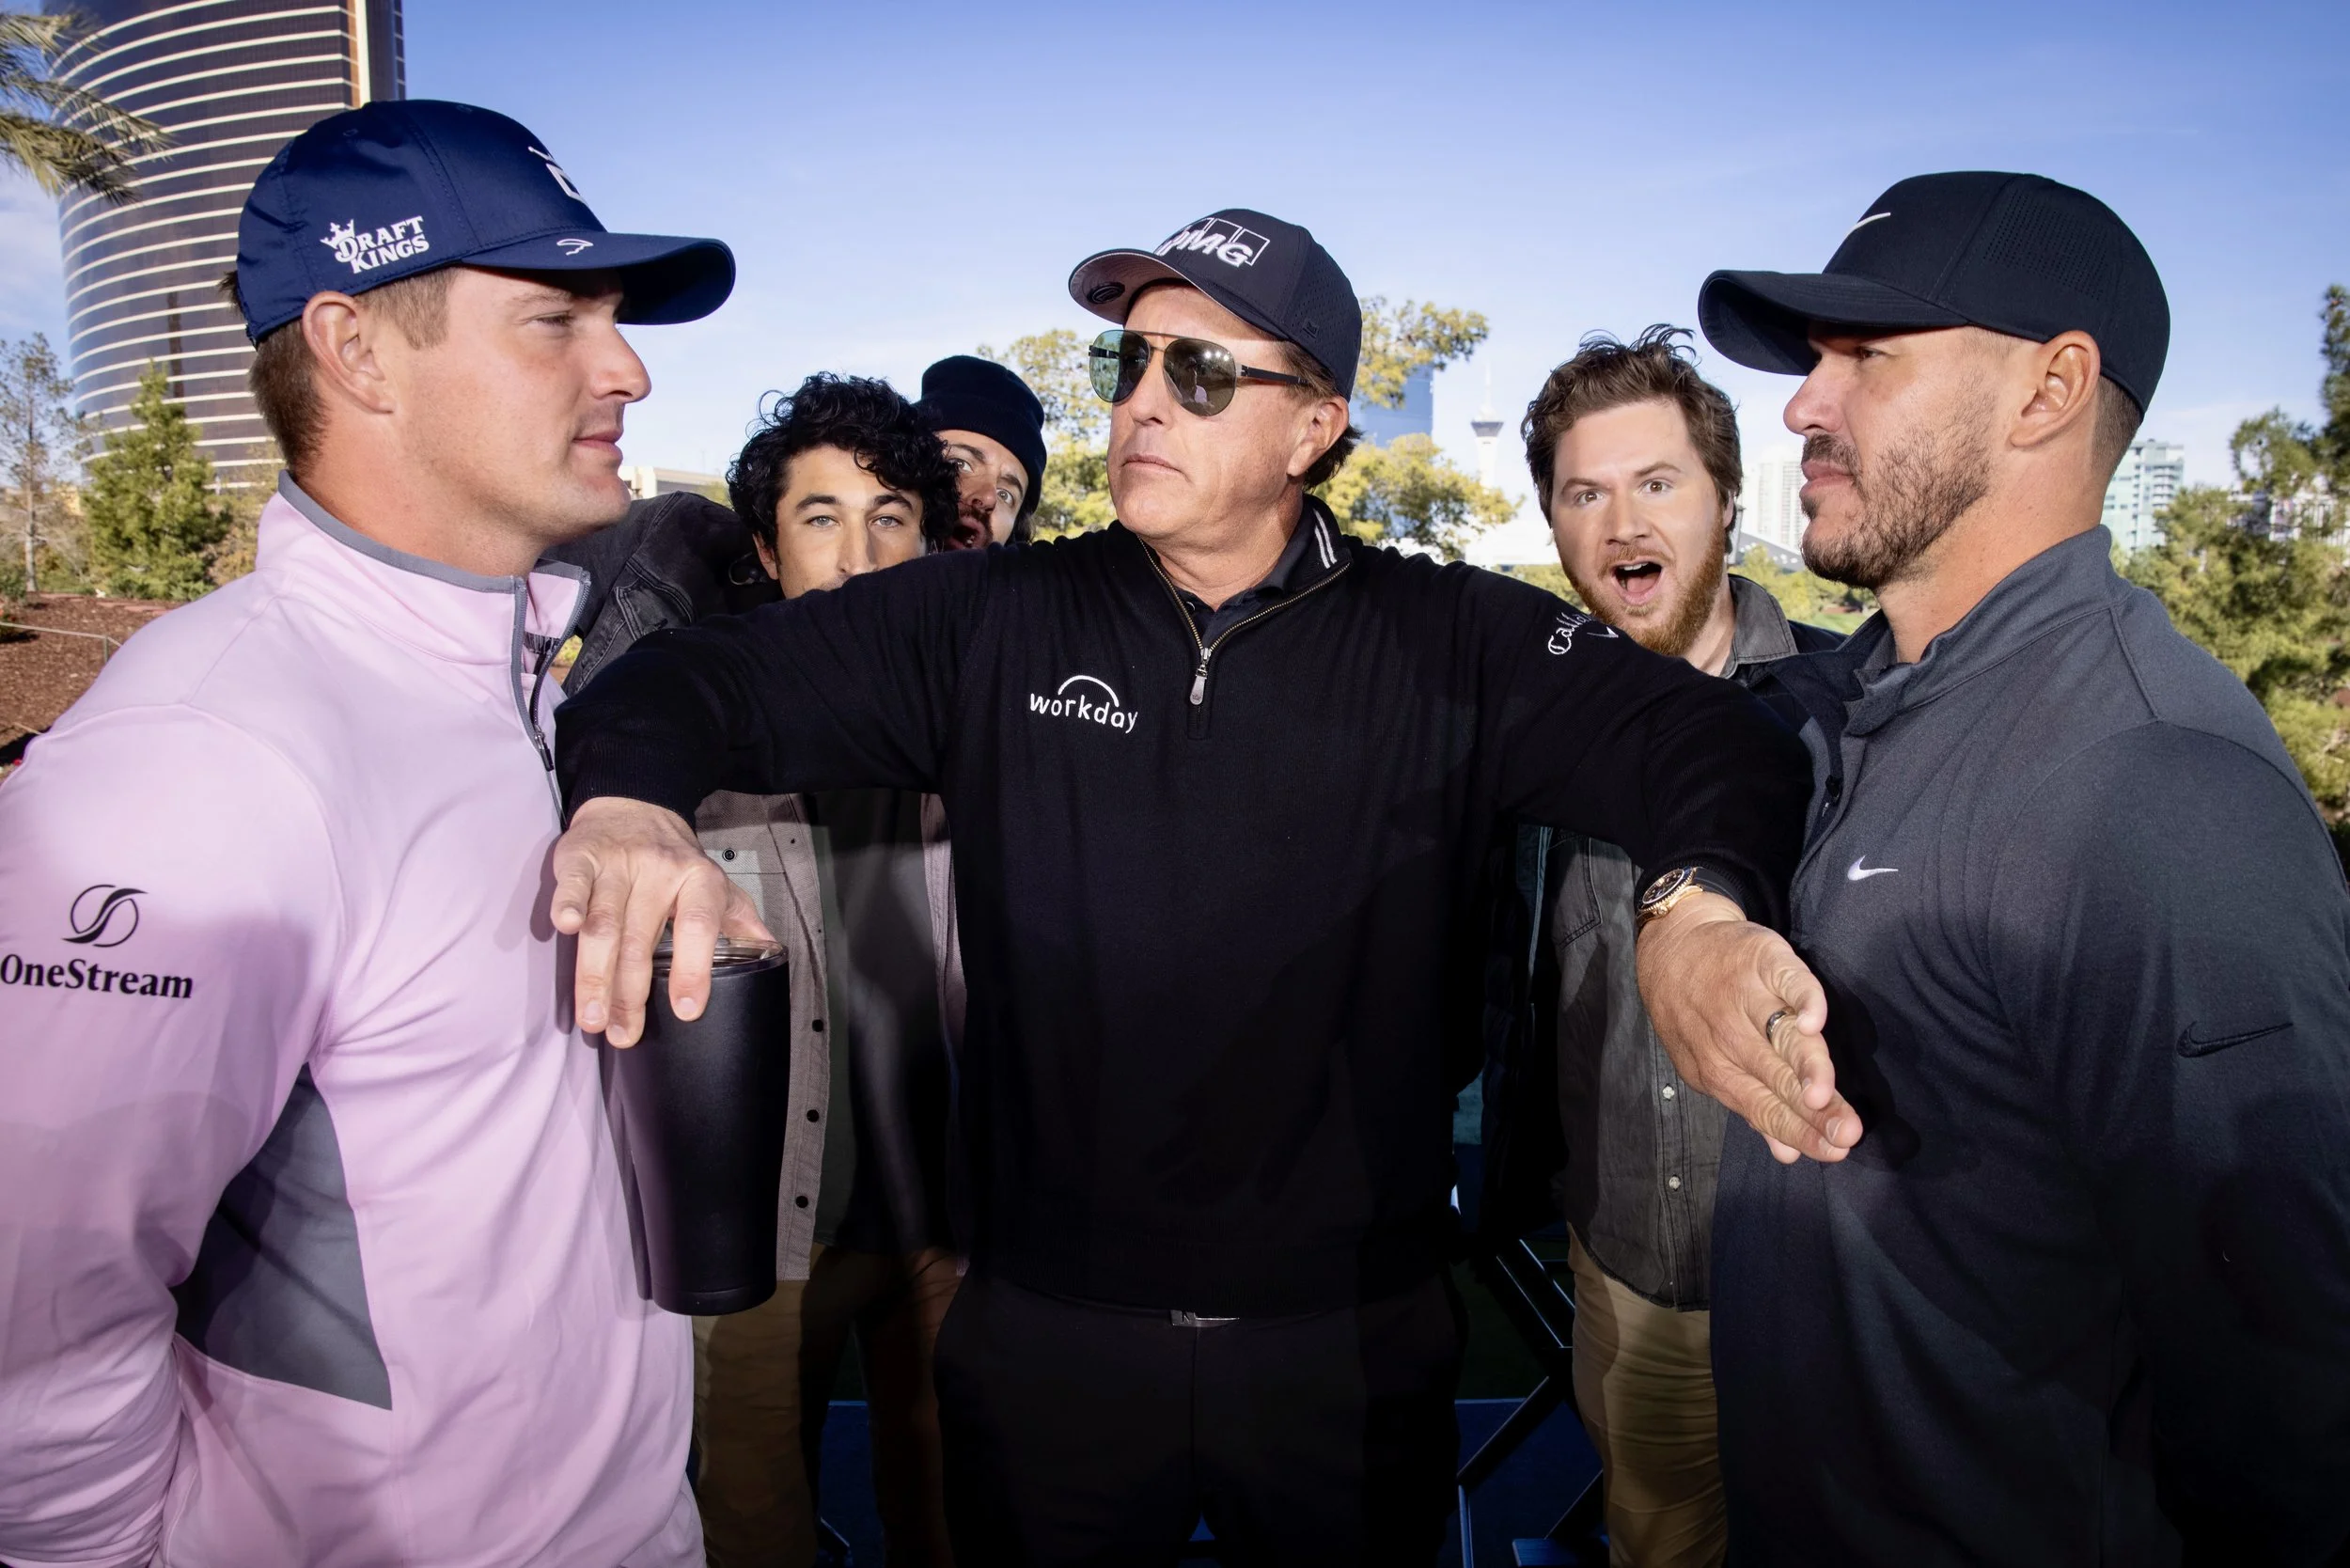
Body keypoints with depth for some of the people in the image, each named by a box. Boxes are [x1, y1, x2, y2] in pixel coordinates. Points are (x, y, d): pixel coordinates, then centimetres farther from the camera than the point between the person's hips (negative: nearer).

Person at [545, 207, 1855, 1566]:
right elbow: (708, 679, -4)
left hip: (1358, 1337, 0)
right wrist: (634, 805, -28)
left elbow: (1709, 739, -14)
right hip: (1049, 1328, 1)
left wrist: (1703, 900, -37)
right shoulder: (991, 625, -2)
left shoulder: (1448, 642, -5)